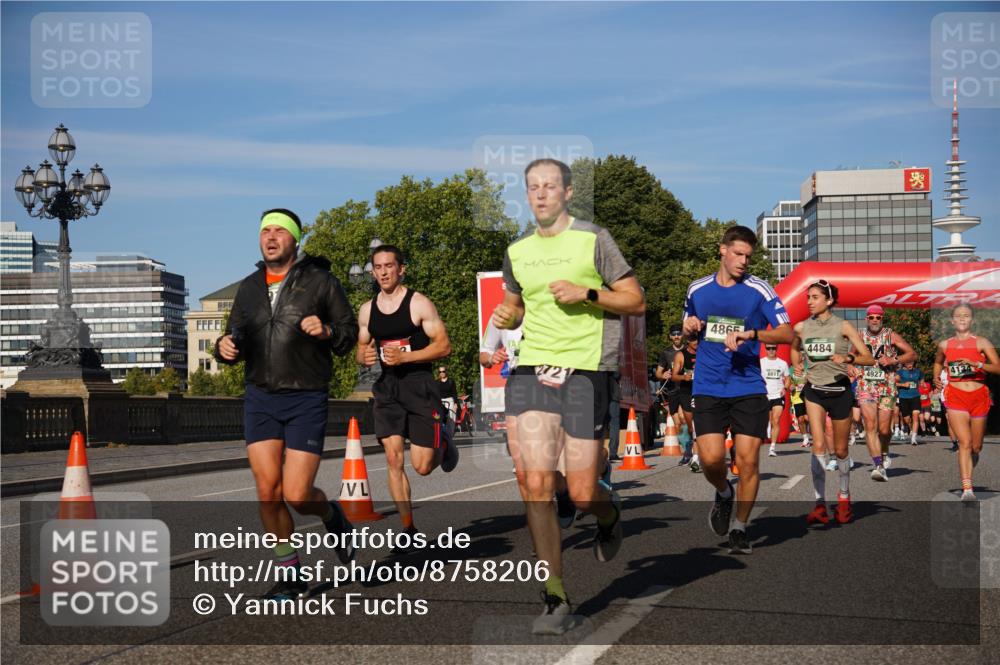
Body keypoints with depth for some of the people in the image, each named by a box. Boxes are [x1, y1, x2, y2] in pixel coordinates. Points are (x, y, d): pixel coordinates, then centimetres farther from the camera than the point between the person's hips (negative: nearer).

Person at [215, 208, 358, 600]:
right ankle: (291, 577, 13)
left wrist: (327, 331, -18)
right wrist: (225, 347, -4)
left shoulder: (319, 281, 0)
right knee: (268, 491, -2)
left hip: (306, 399, -4)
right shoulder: (249, 287, 11)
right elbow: (237, 337, 19)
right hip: (260, 398, 4)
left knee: (297, 496, -8)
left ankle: (332, 516, 28)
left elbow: (350, 333, 3)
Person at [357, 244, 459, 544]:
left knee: (422, 466, -5)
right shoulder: (367, 310, 9)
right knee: (393, 459, -5)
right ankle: (408, 527, 5)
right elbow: (361, 347, 20)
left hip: (419, 384, -4)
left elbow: (444, 345, -9)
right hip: (387, 387, 4)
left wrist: (404, 356, -19)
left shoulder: (419, 303, -6)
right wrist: (364, 356, -5)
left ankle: (444, 445, 31)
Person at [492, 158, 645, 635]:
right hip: (531, 369, 4)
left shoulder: (592, 239, -1)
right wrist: (507, 316, 4)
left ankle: (609, 514, 36)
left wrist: (587, 293, -14)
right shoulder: (516, 250, 12)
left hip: (584, 369, -3)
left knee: (582, 495, -4)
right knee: (536, 485, -8)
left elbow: (636, 302, 0)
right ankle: (555, 600, 3)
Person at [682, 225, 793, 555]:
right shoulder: (697, 289, 9)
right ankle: (723, 493, 23)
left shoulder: (759, 290, -1)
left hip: (749, 388, -1)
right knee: (711, 458, -11)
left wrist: (751, 334, -21)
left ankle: (739, 527, 14)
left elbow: (787, 333, -6)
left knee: (747, 460, -4)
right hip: (708, 388, 2)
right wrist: (689, 327, 0)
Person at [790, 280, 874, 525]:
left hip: (840, 391, -1)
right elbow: (795, 349, 24)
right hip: (814, 390, 1)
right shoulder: (801, 327, 0)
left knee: (840, 450, 9)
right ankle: (820, 504, -12)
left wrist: (847, 358, -25)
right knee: (819, 446, -14)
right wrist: (797, 365, 6)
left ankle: (844, 497, 32)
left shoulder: (842, 326, -7)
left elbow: (869, 358, -8)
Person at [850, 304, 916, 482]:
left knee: (884, 429, 2)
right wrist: (853, 368, 4)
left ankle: (884, 453, 35)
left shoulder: (891, 336, 2)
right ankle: (878, 466, -19)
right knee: (870, 426, -14)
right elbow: (851, 356, 25)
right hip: (866, 386, 1)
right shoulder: (860, 336, 9)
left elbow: (912, 354, 3)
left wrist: (893, 360, -11)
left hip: (887, 387, -1)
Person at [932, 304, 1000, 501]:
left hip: (979, 396, 0)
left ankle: (967, 469, 41)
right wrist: (937, 378, 12)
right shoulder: (945, 345, 8)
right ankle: (967, 489, -19)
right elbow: (938, 362, 30)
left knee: (976, 447, 10)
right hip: (956, 396, 0)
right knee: (965, 443, -15)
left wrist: (976, 364, -22)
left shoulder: (981, 343, 1)